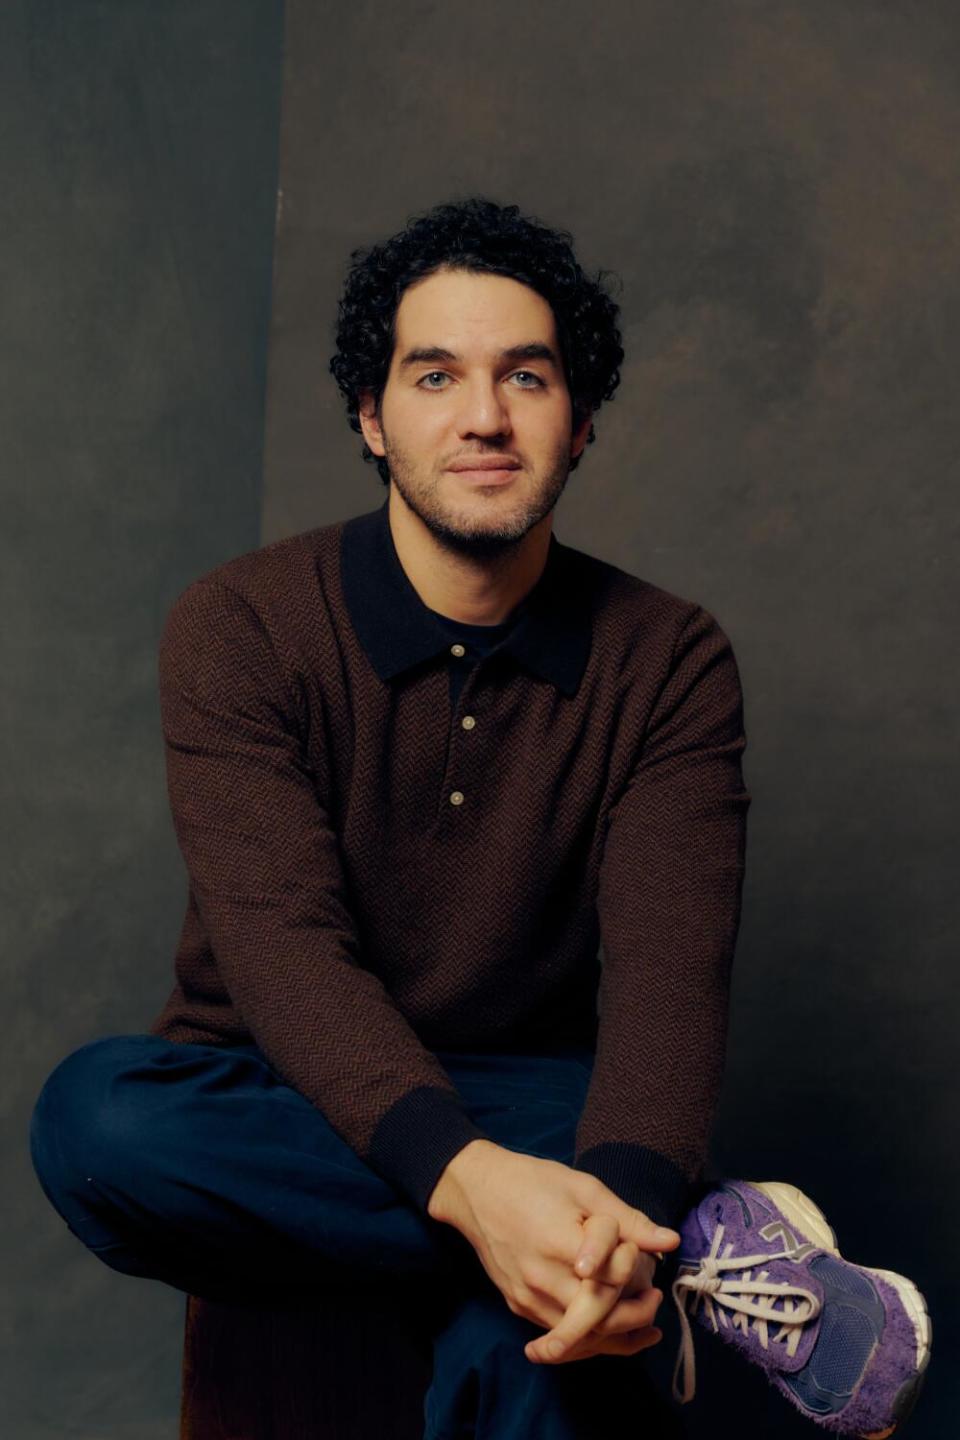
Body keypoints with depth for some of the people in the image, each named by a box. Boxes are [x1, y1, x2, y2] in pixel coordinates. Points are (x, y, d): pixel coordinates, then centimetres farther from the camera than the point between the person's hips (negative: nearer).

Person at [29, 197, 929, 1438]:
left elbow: (670, 969, -15)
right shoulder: (240, 627, -8)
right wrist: (468, 1182, -39)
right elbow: (284, 945, -21)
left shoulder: (669, 661, -3)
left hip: (538, 1114, -3)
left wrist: (622, 1199, -38)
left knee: (524, 1327, -39)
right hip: (282, 1119, 3)